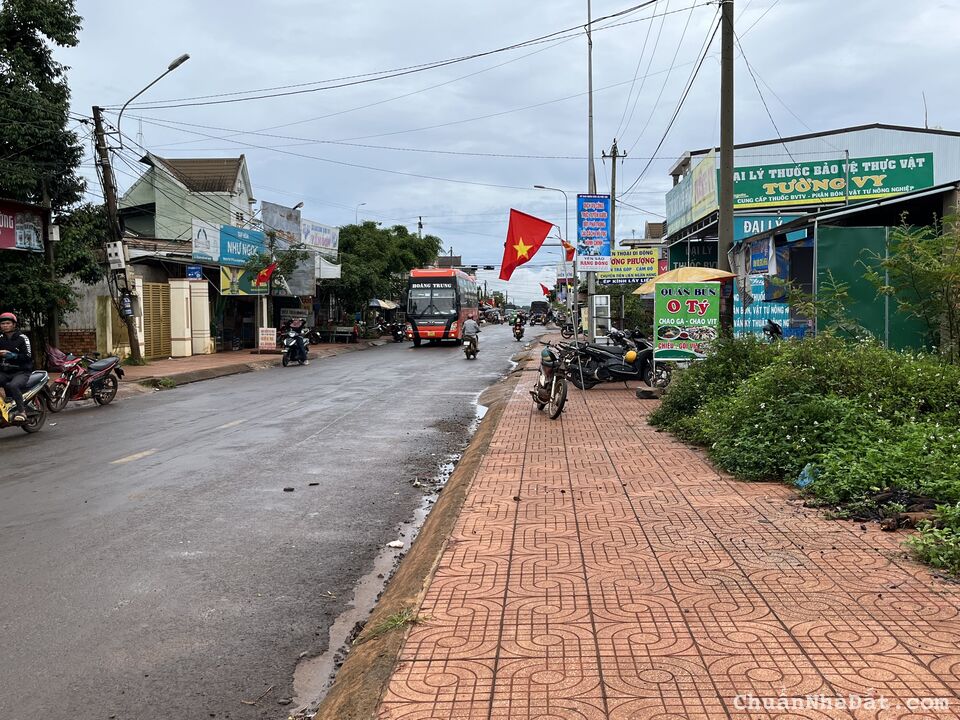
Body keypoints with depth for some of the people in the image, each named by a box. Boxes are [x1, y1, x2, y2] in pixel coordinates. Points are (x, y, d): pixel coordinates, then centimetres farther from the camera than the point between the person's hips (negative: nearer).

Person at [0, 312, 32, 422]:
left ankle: (21, 411, -29)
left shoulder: (22, 338, -2)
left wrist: (12, 355, -21)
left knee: (13, 385, -35)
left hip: (21, 372, -6)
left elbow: (28, 356, -10)